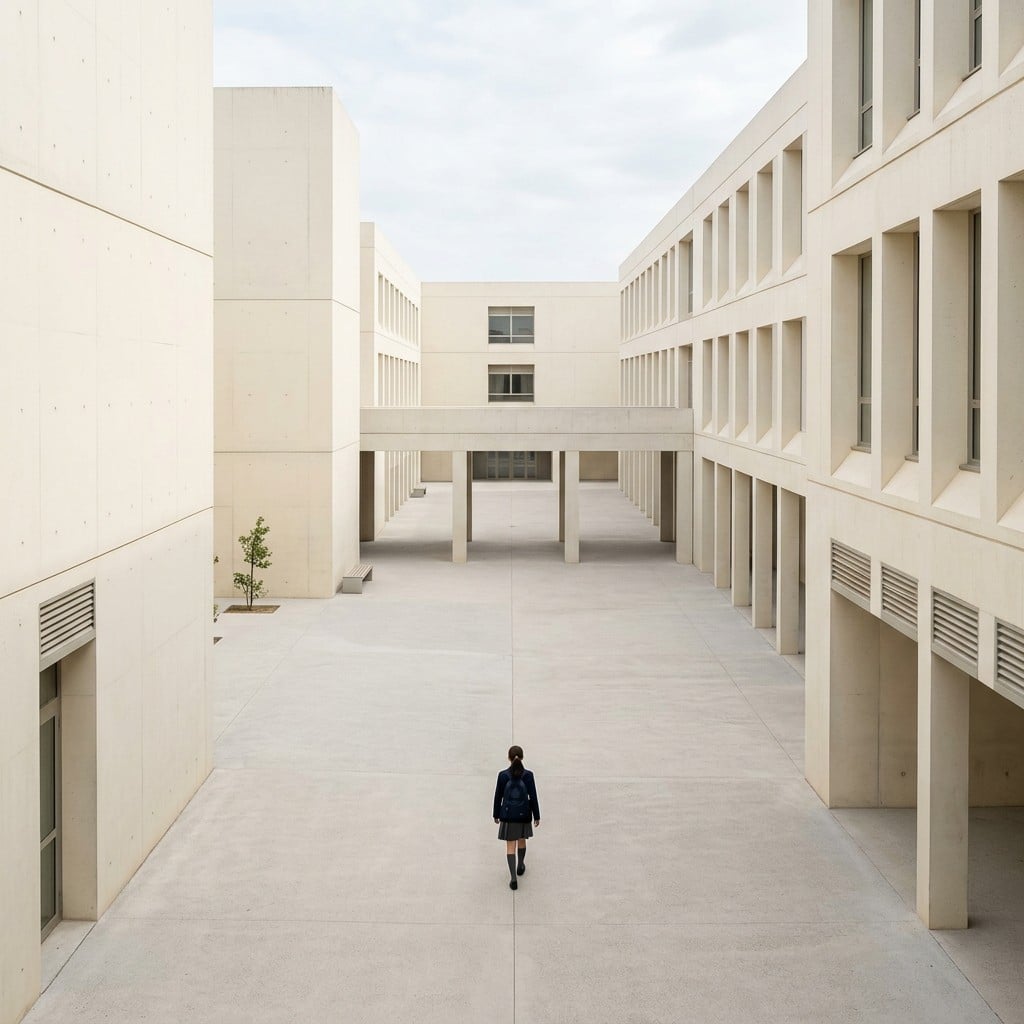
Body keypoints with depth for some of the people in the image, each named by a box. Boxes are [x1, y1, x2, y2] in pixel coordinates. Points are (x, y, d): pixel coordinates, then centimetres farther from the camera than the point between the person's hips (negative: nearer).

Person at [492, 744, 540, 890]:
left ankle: (513, 878, -6)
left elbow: (498, 796, -4)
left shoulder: (503, 775, -12)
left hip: (508, 814, -1)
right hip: (524, 814, 1)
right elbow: (533, 797, -7)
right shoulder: (528, 775, -11)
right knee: (521, 840, 26)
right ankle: (520, 866, 45)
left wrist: (496, 815, 10)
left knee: (510, 846, 3)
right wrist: (536, 816, 3)